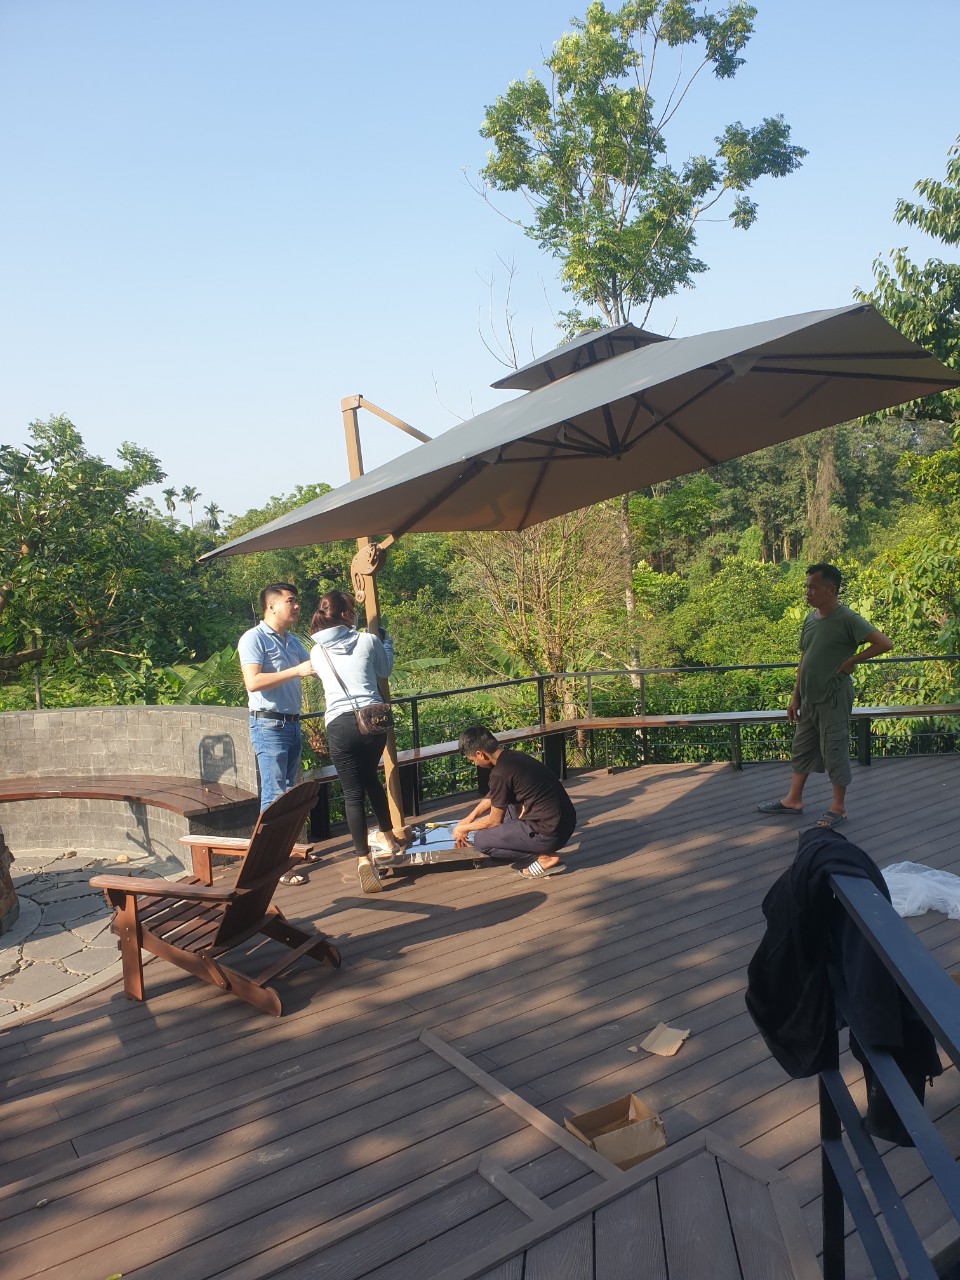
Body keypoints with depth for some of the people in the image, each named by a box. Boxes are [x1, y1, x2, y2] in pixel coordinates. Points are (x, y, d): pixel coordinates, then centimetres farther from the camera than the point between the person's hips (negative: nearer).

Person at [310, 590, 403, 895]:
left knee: (353, 792, 2)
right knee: (370, 777, 25)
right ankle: (388, 837, 40)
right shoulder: (368, 640, 2)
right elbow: (385, 669, 20)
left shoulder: (317, 653, 7)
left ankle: (364, 861, -9)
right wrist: (385, 639, 37)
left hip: (340, 725, -1)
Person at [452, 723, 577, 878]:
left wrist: (464, 828, 11)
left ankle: (545, 857, -3)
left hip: (550, 832, -9)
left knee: (481, 840, 0)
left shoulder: (500, 773, -18)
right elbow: (492, 796, 27)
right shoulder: (514, 756, 9)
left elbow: (495, 820, -4)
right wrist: (470, 817, 28)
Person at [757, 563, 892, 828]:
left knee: (834, 752, 4)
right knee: (801, 749, 15)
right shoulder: (810, 618, 7)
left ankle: (838, 807, 18)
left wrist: (850, 661, -15)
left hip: (834, 700, -7)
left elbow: (885, 644, -21)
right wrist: (795, 697, 10)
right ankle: (794, 799, 28)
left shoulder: (847, 619, -16)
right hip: (808, 699, 8)